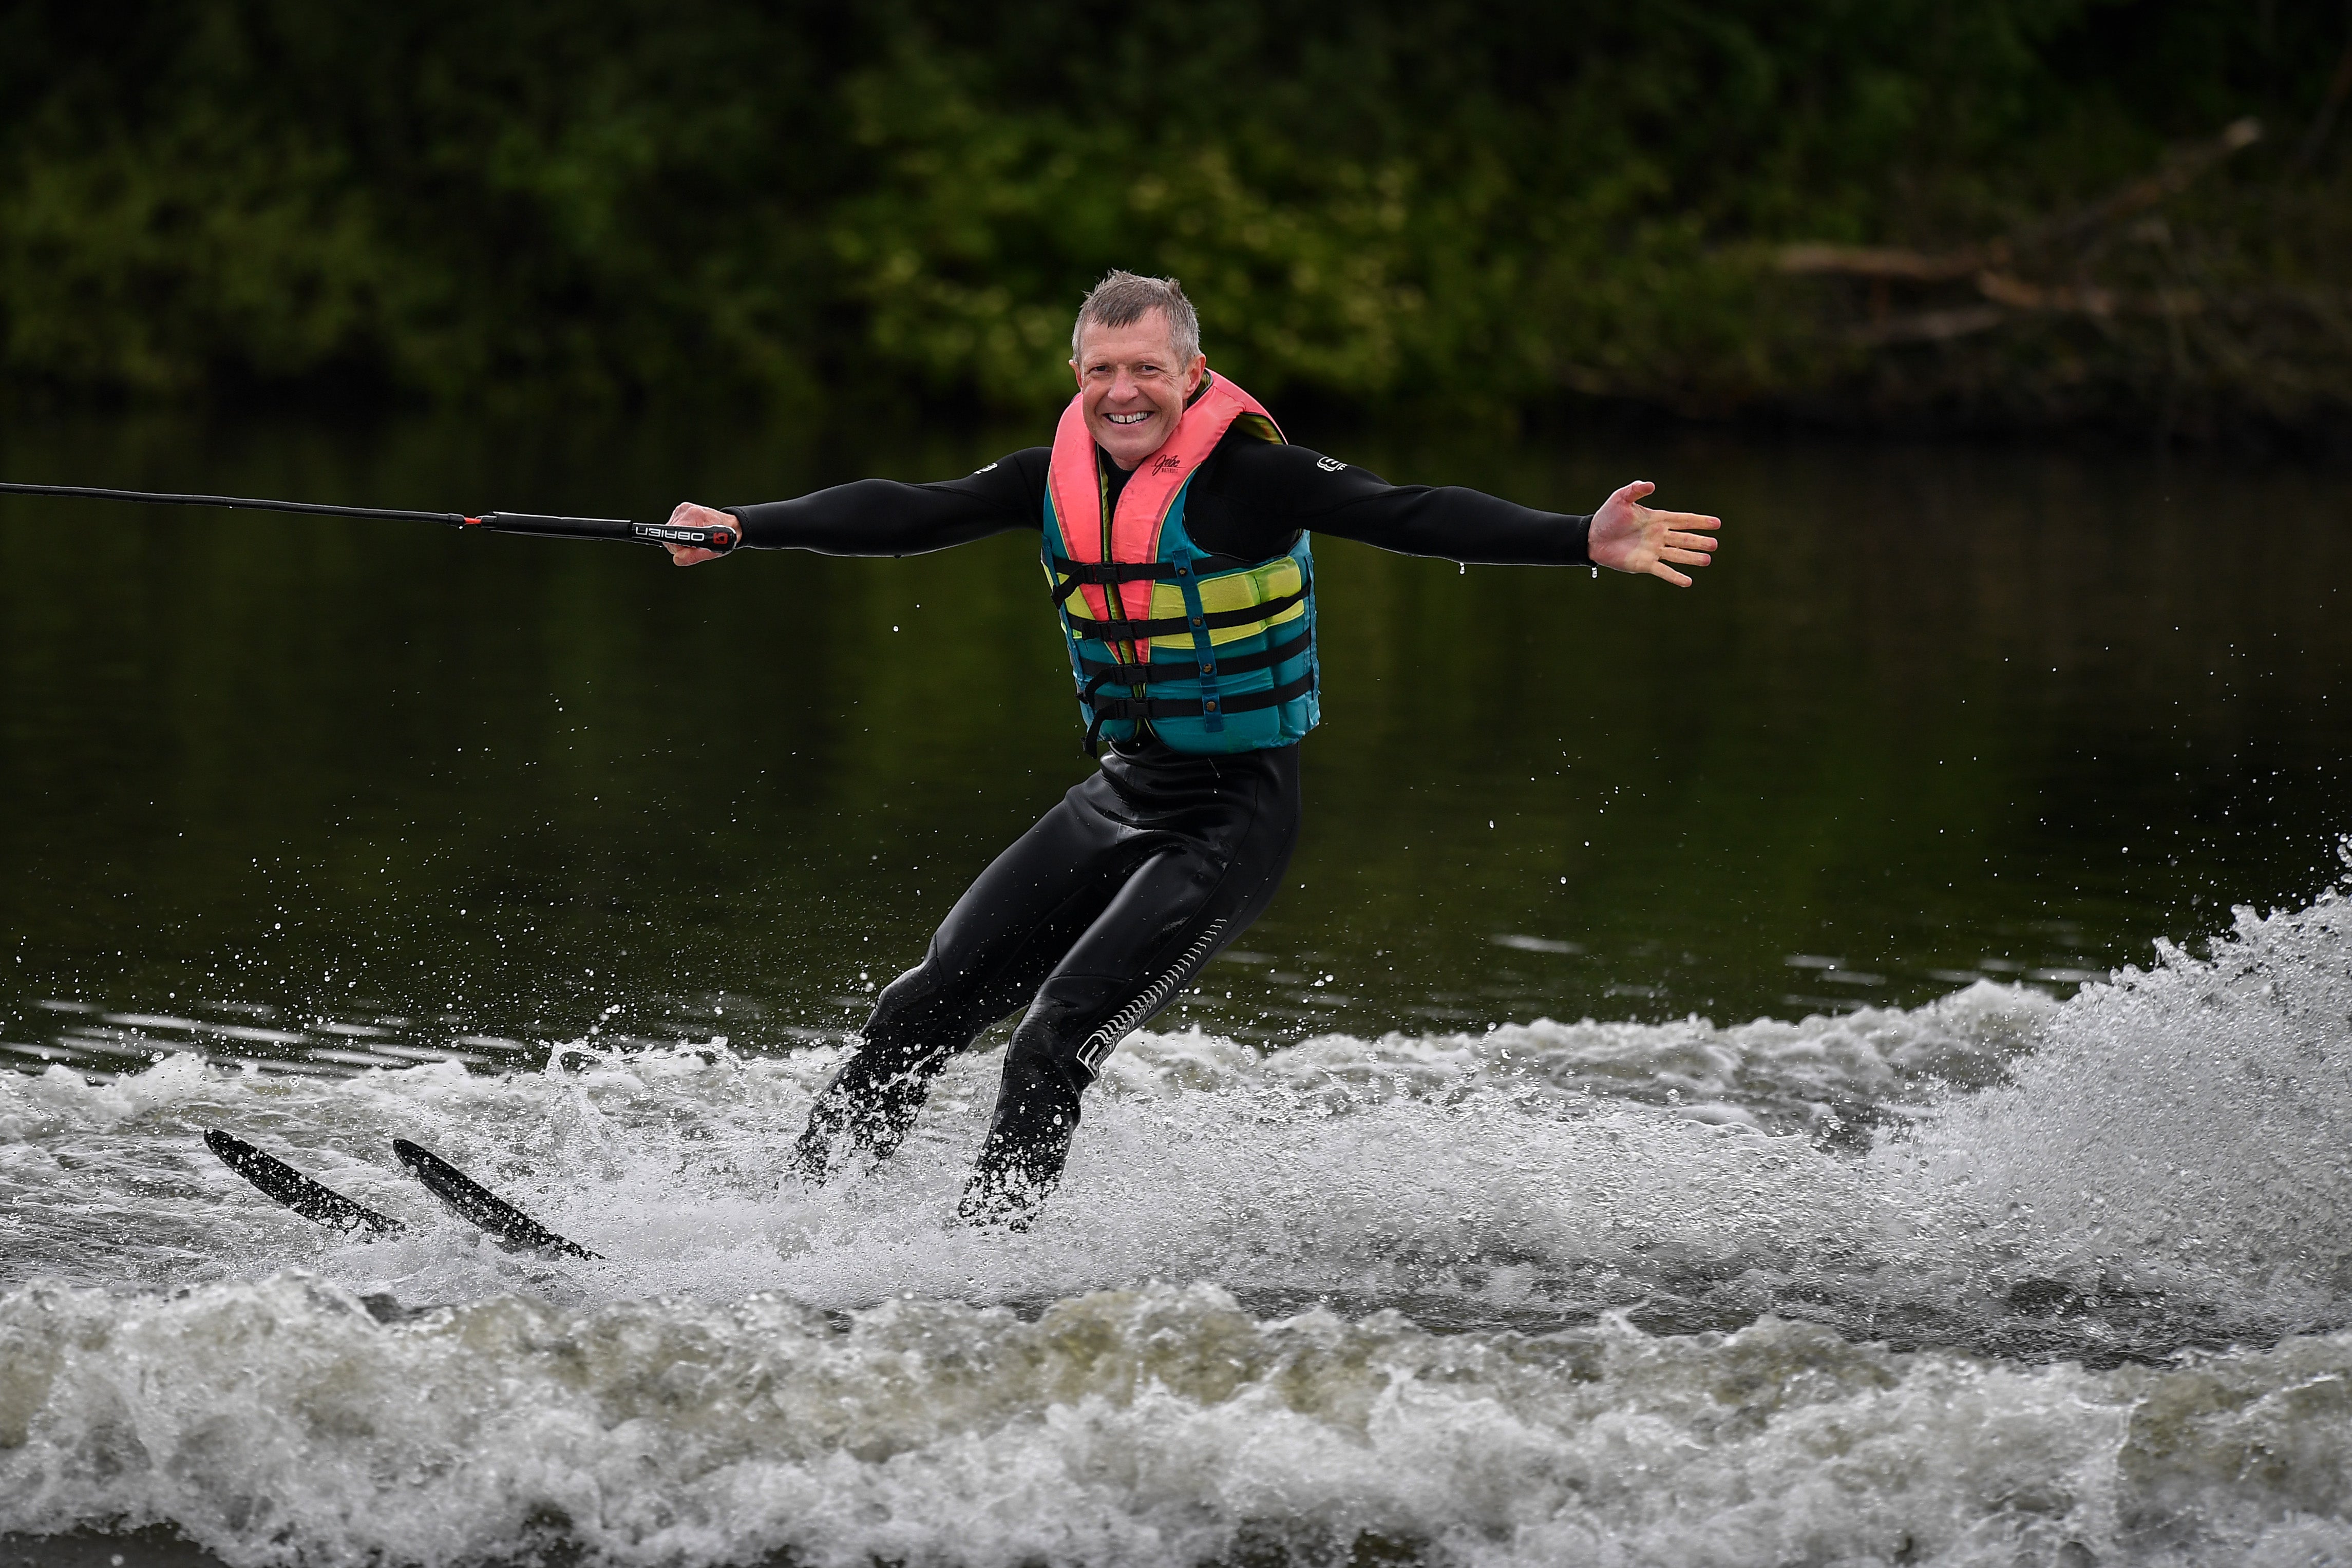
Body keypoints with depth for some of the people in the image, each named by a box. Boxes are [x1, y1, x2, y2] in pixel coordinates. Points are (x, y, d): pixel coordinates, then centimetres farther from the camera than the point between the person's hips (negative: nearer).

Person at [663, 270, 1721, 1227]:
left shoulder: (1246, 475, -17)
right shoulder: (1061, 475, 1)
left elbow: (1414, 517, -26)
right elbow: (906, 517, 7)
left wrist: (1584, 543, -38)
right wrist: (742, 530, 2)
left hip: (1233, 818, -6)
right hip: (1120, 794, 6)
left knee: (1056, 1041, -18)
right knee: (926, 1007, 5)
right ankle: (799, 1197, 18)